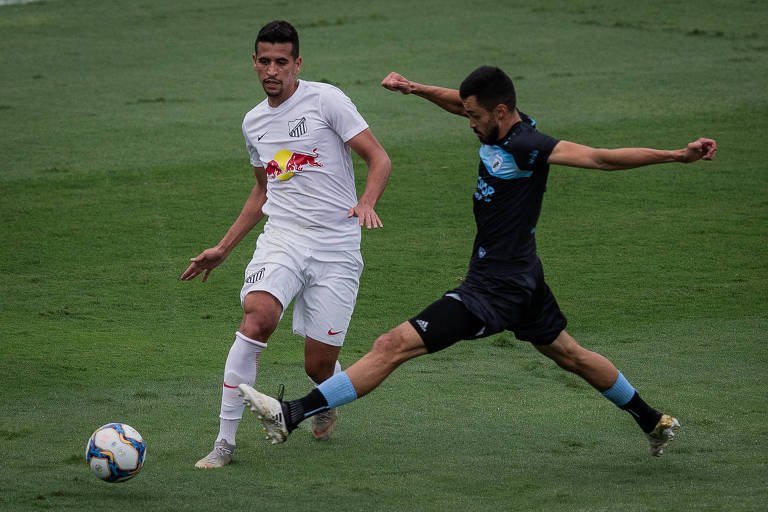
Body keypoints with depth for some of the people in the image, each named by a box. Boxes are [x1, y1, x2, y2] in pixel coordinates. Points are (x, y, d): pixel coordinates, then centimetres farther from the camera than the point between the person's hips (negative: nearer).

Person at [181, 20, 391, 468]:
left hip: (337, 249, -3)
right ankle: (225, 440, -23)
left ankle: (327, 405, 38)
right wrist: (224, 248, 28)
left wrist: (367, 202, -24)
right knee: (257, 317, -27)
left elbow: (379, 159, -4)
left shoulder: (325, 100, -3)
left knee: (319, 366, -3)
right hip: (282, 238, 3)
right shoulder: (254, 123, 14)